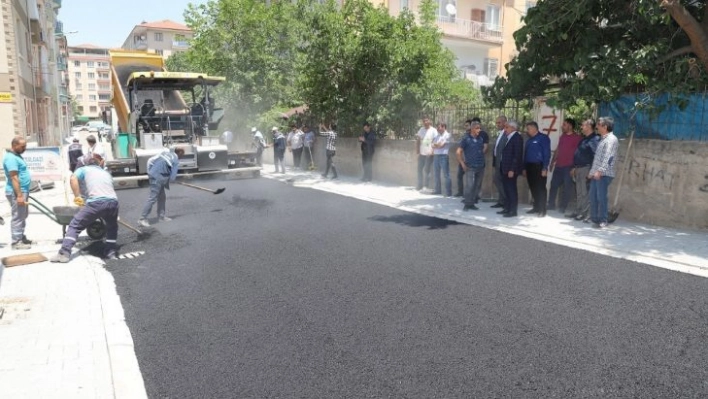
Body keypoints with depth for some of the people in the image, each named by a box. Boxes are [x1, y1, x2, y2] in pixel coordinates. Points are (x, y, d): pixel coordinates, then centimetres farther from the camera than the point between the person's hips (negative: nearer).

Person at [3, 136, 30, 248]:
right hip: (16, 193, -11)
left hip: (23, 191, 11)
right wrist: (19, 195, -27)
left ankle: (21, 237, 28)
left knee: (23, 216, 18)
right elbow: (14, 178, -24)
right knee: (18, 217, -6)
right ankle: (16, 242, -1)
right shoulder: (11, 158, -19)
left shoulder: (16, 155, 14)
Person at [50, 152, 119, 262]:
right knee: (112, 227, 30)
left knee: (75, 225, 12)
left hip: (96, 202, -3)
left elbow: (73, 178, 3)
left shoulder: (84, 169, 23)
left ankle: (64, 253, 4)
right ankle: (110, 252, 24)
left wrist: (77, 196, 5)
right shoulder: (106, 173, 35)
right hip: (113, 201, 4)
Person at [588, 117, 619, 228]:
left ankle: (602, 221, -1)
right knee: (593, 196, 9)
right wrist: (592, 171, 21)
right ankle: (594, 218, 16)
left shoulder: (611, 139, -9)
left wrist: (600, 171, -26)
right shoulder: (603, 139, 20)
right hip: (596, 174, 9)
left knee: (601, 197, -7)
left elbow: (608, 157, -20)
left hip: (604, 174, -9)